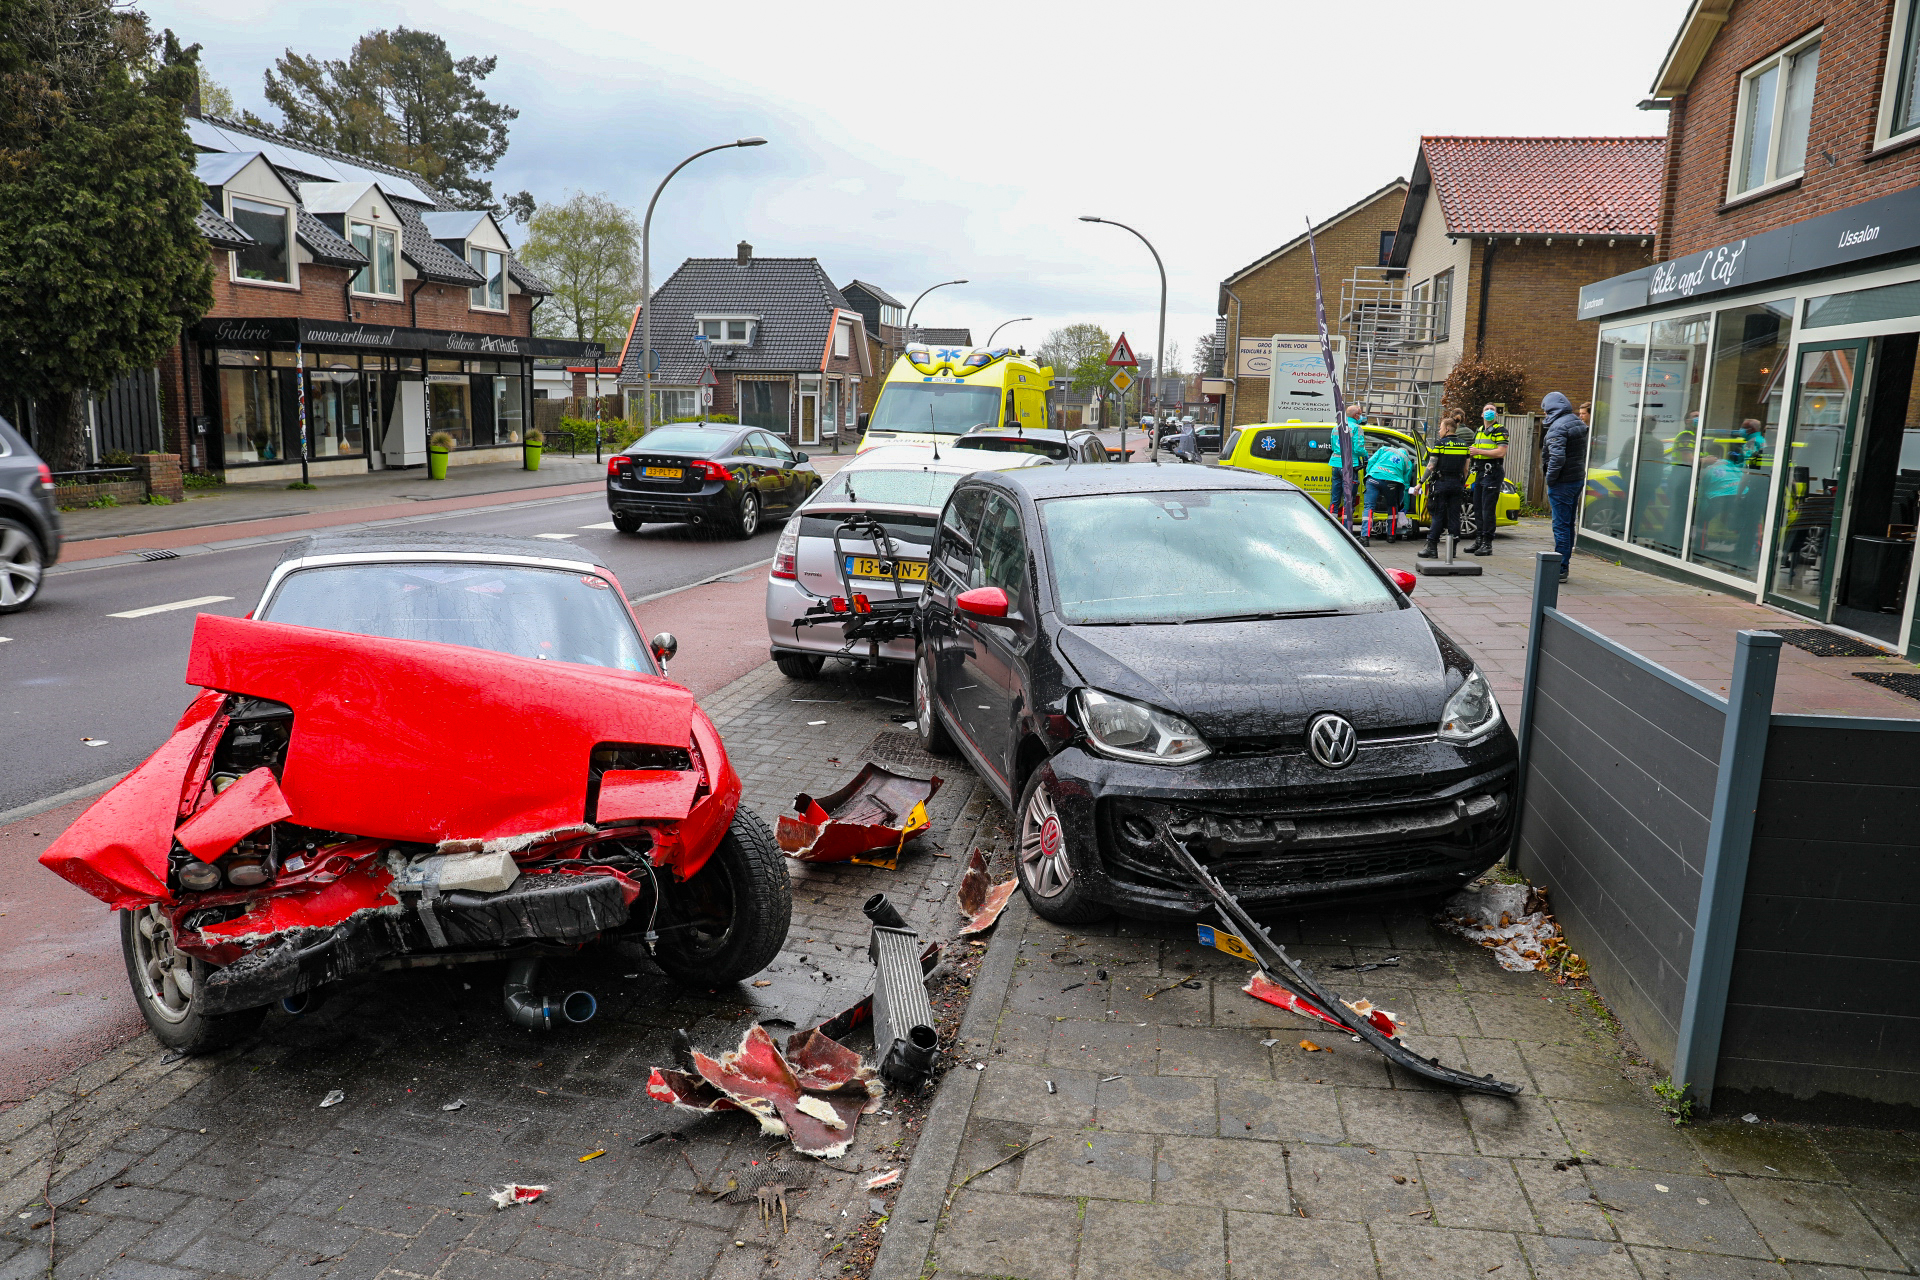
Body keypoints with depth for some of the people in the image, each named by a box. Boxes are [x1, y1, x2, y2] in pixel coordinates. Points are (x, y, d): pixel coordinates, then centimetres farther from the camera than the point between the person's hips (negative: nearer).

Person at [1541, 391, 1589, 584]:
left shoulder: (1558, 427, -16)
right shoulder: (1579, 423, 14)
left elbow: (1557, 457, -25)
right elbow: (1583, 453, 18)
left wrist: (1550, 479, -15)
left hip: (1562, 482, -9)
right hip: (1578, 479, 9)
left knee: (1561, 525, -6)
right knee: (1568, 524, 16)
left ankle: (1560, 570, -3)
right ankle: (1564, 565, 24)